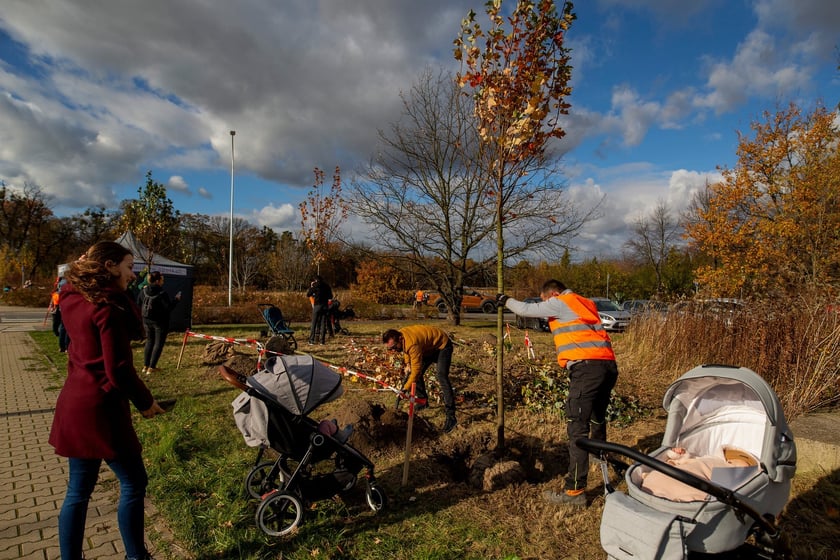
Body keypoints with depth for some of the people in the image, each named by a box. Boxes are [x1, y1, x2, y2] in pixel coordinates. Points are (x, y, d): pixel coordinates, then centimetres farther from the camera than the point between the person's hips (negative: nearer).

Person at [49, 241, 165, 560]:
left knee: (78, 490, 17)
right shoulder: (107, 305, -19)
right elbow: (118, 371, -19)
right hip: (101, 408, -9)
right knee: (133, 484, 8)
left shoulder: (73, 299, 9)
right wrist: (145, 402, -8)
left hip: (75, 402, 9)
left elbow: (134, 332, 11)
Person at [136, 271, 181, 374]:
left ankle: (145, 366, 22)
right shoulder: (162, 294, -20)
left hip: (147, 320, 6)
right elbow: (169, 308, -18)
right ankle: (151, 368, 2)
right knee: (158, 343, 4)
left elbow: (139, 304, 11)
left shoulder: (144, 291, -1)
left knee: (149, 342, 19)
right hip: (160, 322, -6)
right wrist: (176, 300, -6)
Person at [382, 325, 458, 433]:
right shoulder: (398, 337, -13)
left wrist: (405, 389, -29)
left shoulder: (413, 343, -39)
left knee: (441, 376, -23)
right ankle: (422, 401, 25)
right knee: (417, 373, 6)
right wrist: (408, 363, 1)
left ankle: (451, 417, -24)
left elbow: (416, 370, -34)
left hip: (442, 345, -9)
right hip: (428, 346, 9)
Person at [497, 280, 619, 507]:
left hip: (587, 367, -9)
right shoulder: (585, 303, 25)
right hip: (609, 365, 9)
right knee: (598, 418, 27)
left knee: (577, 428, -7)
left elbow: (526, 309, 0)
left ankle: (575, 491, -7)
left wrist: (506, 300, 17)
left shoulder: (560, 303, 2)